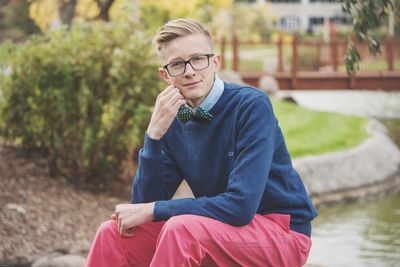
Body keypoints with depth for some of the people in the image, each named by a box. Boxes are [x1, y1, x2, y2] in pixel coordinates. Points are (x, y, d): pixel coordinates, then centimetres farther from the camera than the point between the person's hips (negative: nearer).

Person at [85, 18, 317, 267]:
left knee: (181, 228, -32)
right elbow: (145, 203, -6)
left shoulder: (252, 105, -18)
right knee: (113, 233, -9)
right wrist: (154, 133, -19)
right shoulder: (173, 120, 0)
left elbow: (241, 205, -26)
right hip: (221, 229, 6)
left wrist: (152, 210, -20)